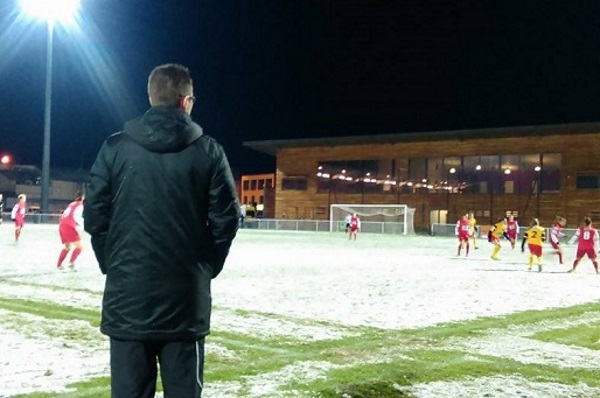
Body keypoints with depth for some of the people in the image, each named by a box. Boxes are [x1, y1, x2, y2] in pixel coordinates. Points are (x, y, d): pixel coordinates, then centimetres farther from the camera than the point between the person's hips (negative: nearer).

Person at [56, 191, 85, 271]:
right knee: (80, 246, -4)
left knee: (67, 247, 23)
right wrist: (83, 223, -9)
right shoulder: (81, 205, -1)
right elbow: (76, 216, -17)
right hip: (69, 226, -8)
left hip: (61, 225, 8)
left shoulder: (72, 204, 24)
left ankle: (58, 264, 20)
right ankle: (71, 261, -21)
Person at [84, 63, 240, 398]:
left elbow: (94, 215, 1)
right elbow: (226, 218, -2)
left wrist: (113, 264, 12)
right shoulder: (208, 151, -1)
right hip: (186, 295, 0)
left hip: (127, 294, 1)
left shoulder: (116, 147, 1)